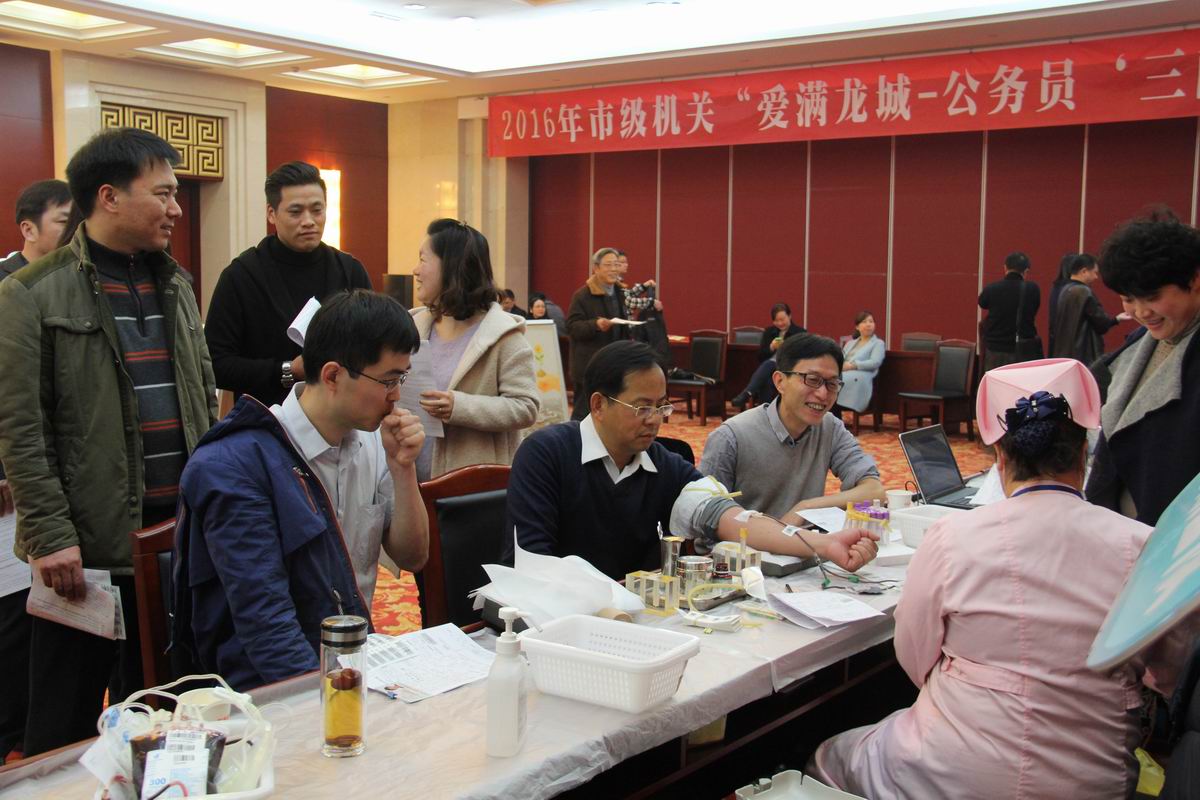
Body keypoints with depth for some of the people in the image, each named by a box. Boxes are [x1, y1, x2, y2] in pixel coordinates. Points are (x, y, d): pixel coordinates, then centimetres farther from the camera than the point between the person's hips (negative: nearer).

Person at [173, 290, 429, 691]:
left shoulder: (370, 441, 6)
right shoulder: (235, 464, -17)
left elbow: (412, 557, 8)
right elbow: (264, 619, -22)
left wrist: (403, 467, -5)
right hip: (273, 688, -7)